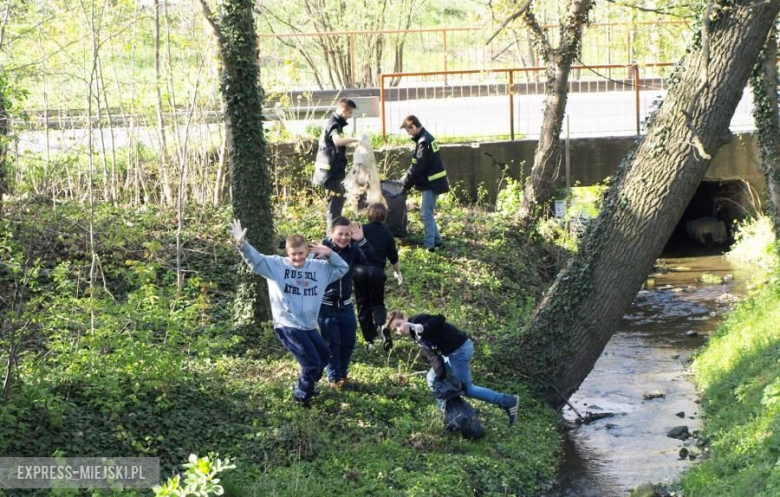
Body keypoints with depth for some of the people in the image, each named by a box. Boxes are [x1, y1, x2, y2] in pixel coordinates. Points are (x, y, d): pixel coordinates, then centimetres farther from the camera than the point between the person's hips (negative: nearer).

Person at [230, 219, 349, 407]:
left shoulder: (319, 267, 7)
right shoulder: (276, 265, -5)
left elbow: (342, 268, 13)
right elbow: (255, 259, -13)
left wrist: (330, 254, -5)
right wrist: (242, 243, -32)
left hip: (309, 326, 7)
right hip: (287, 326, -7)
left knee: (324, 355, 25)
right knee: (312, 363, -9)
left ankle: (307, 386, 48)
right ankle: (302, 395, 16)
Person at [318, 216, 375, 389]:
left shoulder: (352, 250, -4)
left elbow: (371, 258, -18)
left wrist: (361, 240, -30)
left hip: (346, 305, 4)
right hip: (326, 306, -4)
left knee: (348, 343, 11)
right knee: (332, 343, 0)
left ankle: (342, 375, 27)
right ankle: (335, 378, 13)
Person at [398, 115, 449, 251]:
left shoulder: (423, 142, -20)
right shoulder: (427, 138, 11)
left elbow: (417, 167, -20)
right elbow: (418, 165, 17)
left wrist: (405, 183, -10)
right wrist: (406, 180, 12)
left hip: (431, 184, -10)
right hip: (432, 182, 10)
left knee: (426, 213, -5)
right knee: (427, 211, 17)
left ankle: (429, 244, -2)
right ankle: (436, 240, 24)